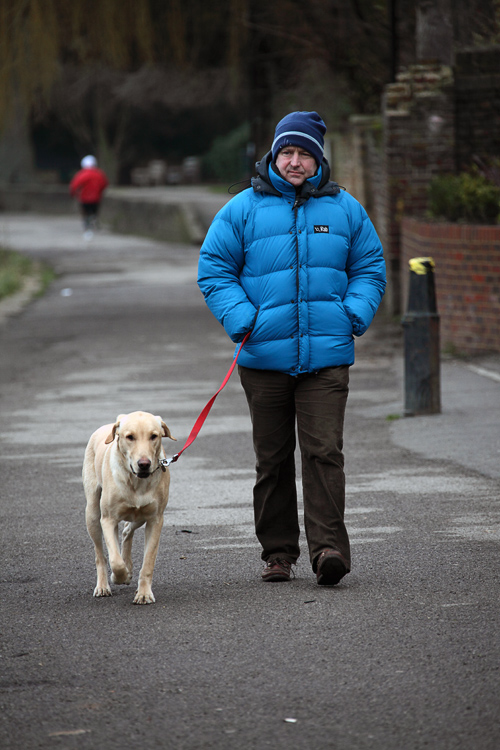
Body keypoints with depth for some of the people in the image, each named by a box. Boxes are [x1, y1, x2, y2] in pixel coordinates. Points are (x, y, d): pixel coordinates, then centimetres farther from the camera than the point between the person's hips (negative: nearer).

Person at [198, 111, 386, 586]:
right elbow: (214, 271, 6)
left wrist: (353, 315, -2)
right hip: (264, 356, 1)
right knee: (272, 458, 7)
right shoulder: (243, 209, 4)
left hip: (326, 355, 0)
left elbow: (369, 268, 16)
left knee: (324, 451, -12)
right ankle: (277, 552, 17)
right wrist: (241, 320, -8)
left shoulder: (344, 209, 9)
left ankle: (328, 548, -16)